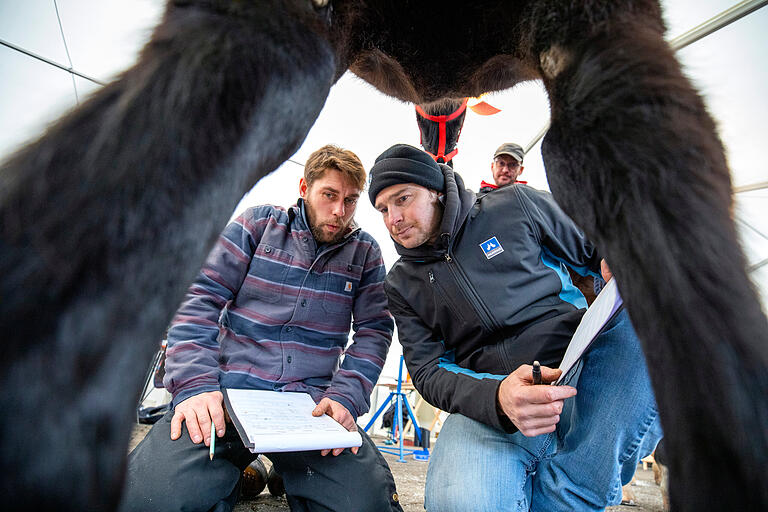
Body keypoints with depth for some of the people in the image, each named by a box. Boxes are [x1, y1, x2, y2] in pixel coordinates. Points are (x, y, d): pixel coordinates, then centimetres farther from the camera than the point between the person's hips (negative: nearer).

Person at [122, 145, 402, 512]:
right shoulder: (259, 224, 6)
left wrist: (345, 396, -11)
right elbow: (199, 299, 1)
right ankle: (232, 470, 7)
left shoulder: (365, 252, 9)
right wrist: (195, 383, -12)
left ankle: (288, 478, 9)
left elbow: (374, 330, 5)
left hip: (313, 403, 1)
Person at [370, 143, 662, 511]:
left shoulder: (516, 205, 7)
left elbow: (599, 252, 16)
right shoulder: (401, 284, 9)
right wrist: (496, 397, -21)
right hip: (486, 400, -2)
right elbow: (427, 371, 0)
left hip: (586, 371, 3)